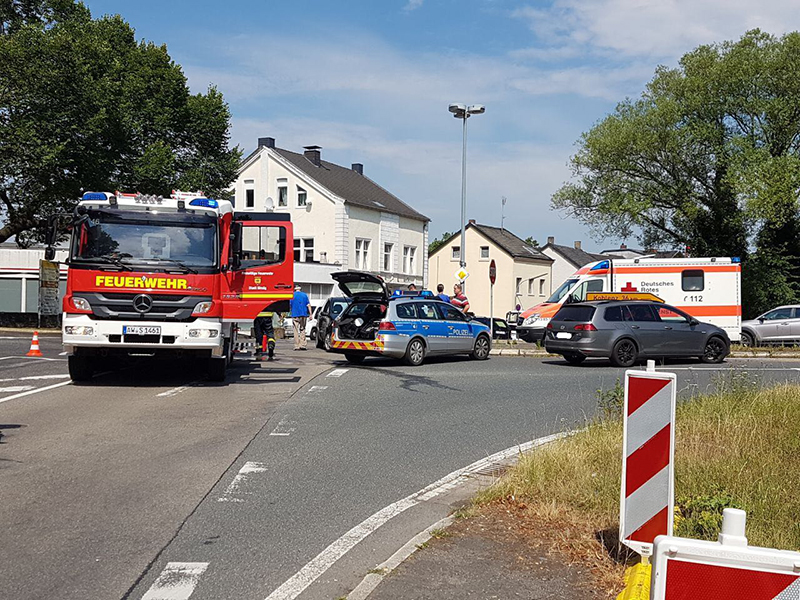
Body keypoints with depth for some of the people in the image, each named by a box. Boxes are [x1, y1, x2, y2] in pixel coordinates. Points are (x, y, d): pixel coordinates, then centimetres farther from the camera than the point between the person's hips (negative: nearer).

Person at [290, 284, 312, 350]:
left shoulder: (292, 296, 1)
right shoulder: (304, 295, 7)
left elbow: (290, 305, 4)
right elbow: (308, 305, 3)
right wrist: (310, 314, 2)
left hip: (295, 315, -2)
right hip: (304, 315, 2)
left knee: (296, 331, 1)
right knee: (303, 330, 11)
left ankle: (297, 346, -3)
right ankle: (302, 345, 3)